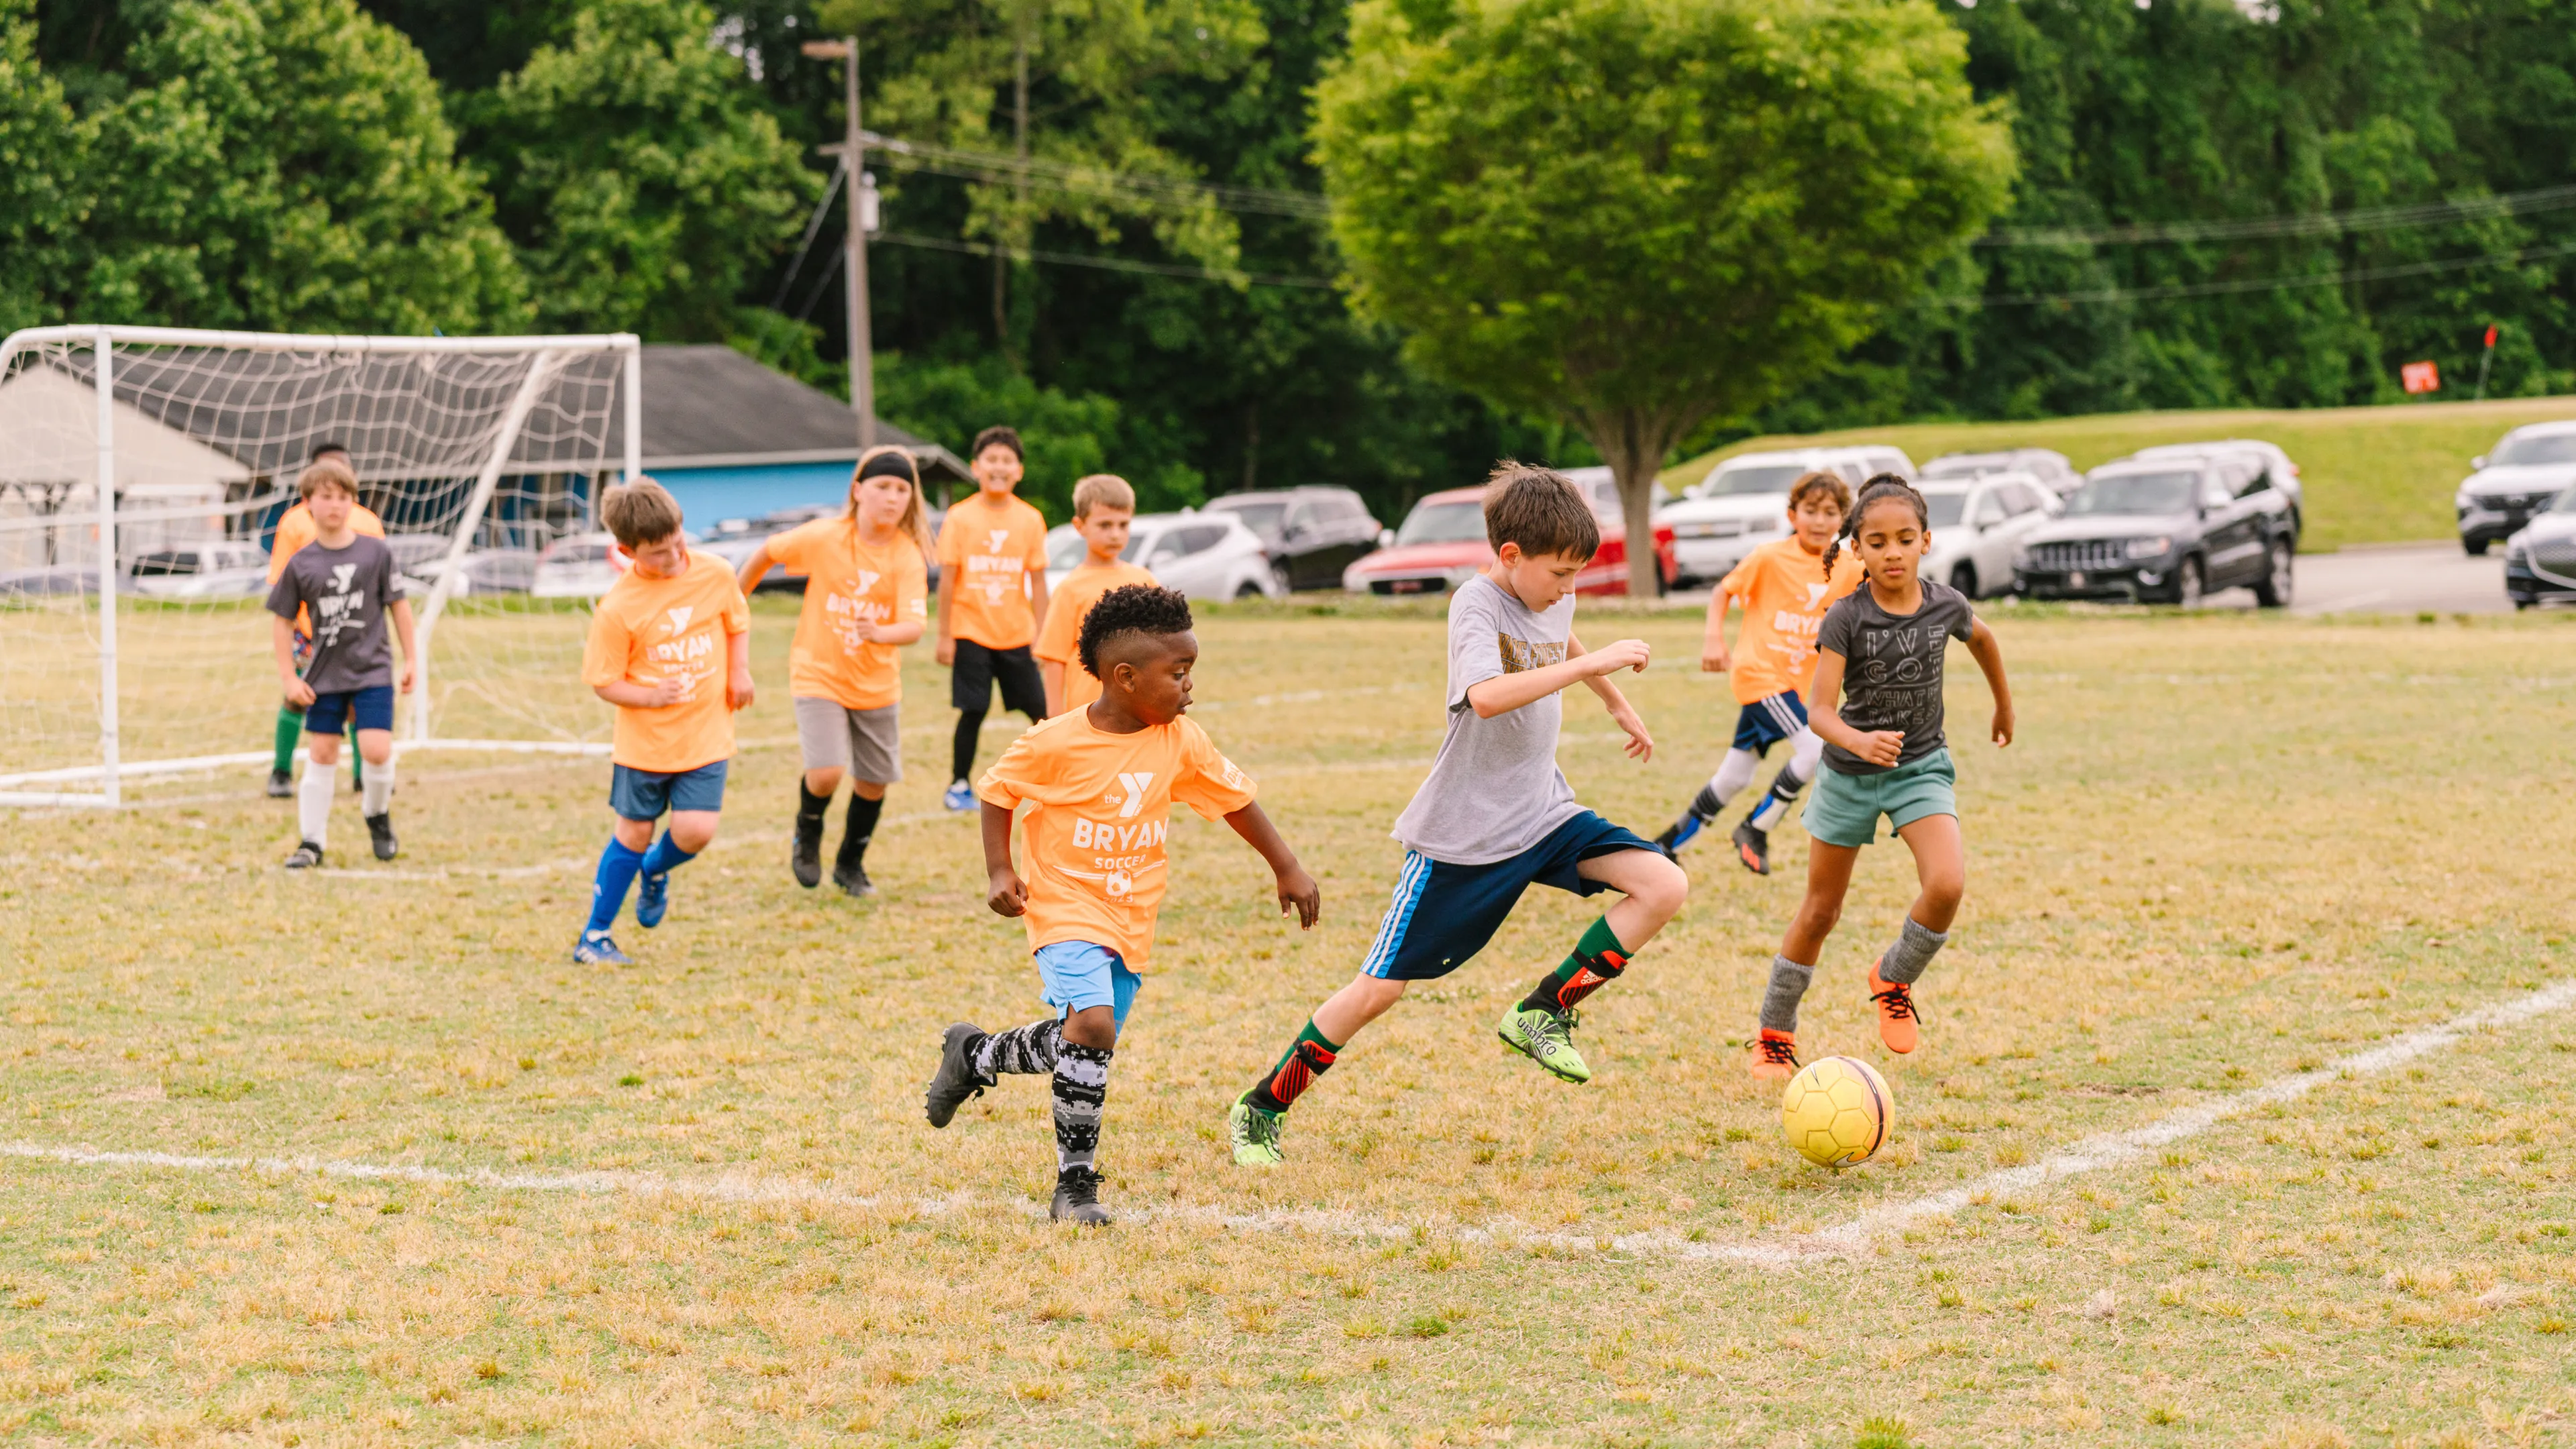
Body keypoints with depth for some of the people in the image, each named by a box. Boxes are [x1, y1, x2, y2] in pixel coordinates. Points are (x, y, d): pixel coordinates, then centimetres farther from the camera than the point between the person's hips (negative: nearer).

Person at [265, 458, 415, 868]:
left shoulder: (376, 553, -4)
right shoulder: (301, 563, -3)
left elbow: (398, 605, 5)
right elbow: (282, 620, 4)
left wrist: (410, 658, 4)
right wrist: (289, 677, -1)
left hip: (372, 669, -1)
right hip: (324, 675, 1)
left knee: (376, 750, -12)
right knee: (322, 755, 3)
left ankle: (378, 815, 17)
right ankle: (312, 842, 12)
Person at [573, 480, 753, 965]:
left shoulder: (716, 574, -7)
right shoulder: (616, 608, -16)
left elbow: (738, 624, 14)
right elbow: (603, 682, -9)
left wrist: (739, 672, -2)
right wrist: (651, 696, -24)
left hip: (705, 736, 2)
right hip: (643, 740, -2)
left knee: (696, 830, -10)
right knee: (634, 834, 6)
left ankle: (656, 871, 27)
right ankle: (594, 937, 20)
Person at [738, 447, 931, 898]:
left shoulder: (909, 556, -13)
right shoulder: (824, 538, -15)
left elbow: (915, 623, -25)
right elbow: (767, 552, 2)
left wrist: (881, 633, -46)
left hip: (877, 685, 2)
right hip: (818, 675, -2)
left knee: (873, 781, 10)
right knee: (826, 773, -18)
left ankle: (850, 865, 35)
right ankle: (808, 832, 16)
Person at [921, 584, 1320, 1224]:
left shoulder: (1182, 742, -3)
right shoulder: (1056, 744, -16)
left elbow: (1235, 799, 9)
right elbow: (997, 791, -1)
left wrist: (1287, 868, 11)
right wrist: (1000, 871, -9)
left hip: (1132, 921, 6)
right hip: (1066, 909, -6)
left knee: (1076, 1044, 9)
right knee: (1091, 1025, -24)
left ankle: (975, 1056, 40)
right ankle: (1076, 1183, -10)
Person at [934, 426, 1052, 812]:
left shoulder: (1030, 519, 1)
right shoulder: (960, 518, -4)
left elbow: (1038, 581, 4)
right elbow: (947, 579, -2)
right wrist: (945, 636, -4)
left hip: (1017, 635, 2)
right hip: (971, 634, -2)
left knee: (1040, 710, 0)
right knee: (973, 711, -2)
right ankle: (959, 786, 12)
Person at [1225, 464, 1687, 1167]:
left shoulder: (1553, 599, 4)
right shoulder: (1478, 602, -19)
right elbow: (1487, 695, -39)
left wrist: (1620, 706, 43)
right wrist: (1594, 663, -37)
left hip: (1543, 812, 7)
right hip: (1462, 834, -7)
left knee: (1664, 885, -13)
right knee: (1378, 989, -3)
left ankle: (1544, 1012, -1)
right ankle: (1260, 1110, 14)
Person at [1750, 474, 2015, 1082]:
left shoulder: (1946, 605, -10)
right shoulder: (1846, 617, -18)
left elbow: (1983, 639, 15)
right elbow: (1820, 710, -24)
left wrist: (2004, 705, 27)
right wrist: (1859, 742, -44)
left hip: (1921, 767, 1)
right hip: (1850, 773, -1)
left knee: (1947, 885, -23)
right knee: (1821, 911, 9)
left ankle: (1894, 980, 7)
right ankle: (1775, 1033, 26)